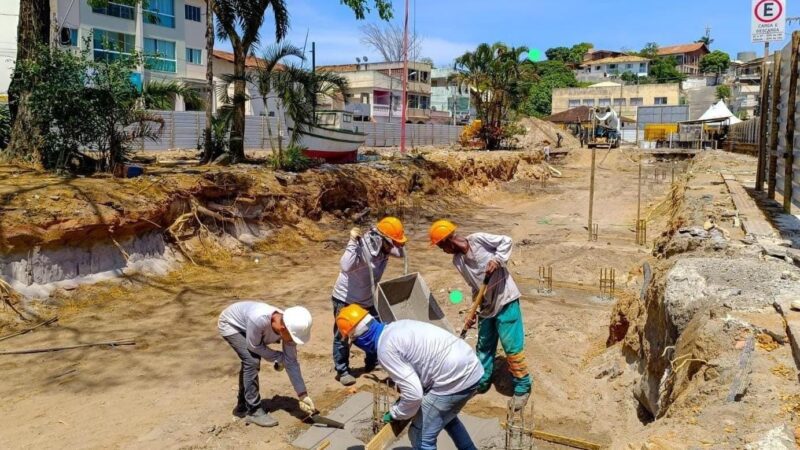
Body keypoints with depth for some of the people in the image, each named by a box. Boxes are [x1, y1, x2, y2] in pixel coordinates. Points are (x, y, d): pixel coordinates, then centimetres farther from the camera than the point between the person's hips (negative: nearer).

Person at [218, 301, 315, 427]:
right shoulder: (259, 319, -44)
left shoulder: (289, 327, -25)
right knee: (252, 361, -17)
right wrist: (278, 357, -16)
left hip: (244, 325, 6)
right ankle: (254, 411, -5)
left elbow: (291, 363, -16)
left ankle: (242, 407, 31)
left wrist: (303, 395, -15)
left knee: (250, 362, 11)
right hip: (230, 323, -6)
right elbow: (254, 346, -26)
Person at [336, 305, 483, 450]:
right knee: (446, 416, 34)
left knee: (420, 437, 1)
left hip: (455, 378, -10)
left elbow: (414, 393, -19)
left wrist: (395, 414, 1)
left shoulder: (385, 349, -16)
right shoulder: (396, 327, 12)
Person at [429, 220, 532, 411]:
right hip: (487, 306, 7)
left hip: (505, 301, -7)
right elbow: (475, 286, 9)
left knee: (512, 346, -2)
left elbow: (505, 241, -9)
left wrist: (496, 260, -24)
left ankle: (522, 387, 15)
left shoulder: (478, 239, -15)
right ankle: (482, 381, 36)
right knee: (484, 345, 18)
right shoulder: (457, 261, 4)